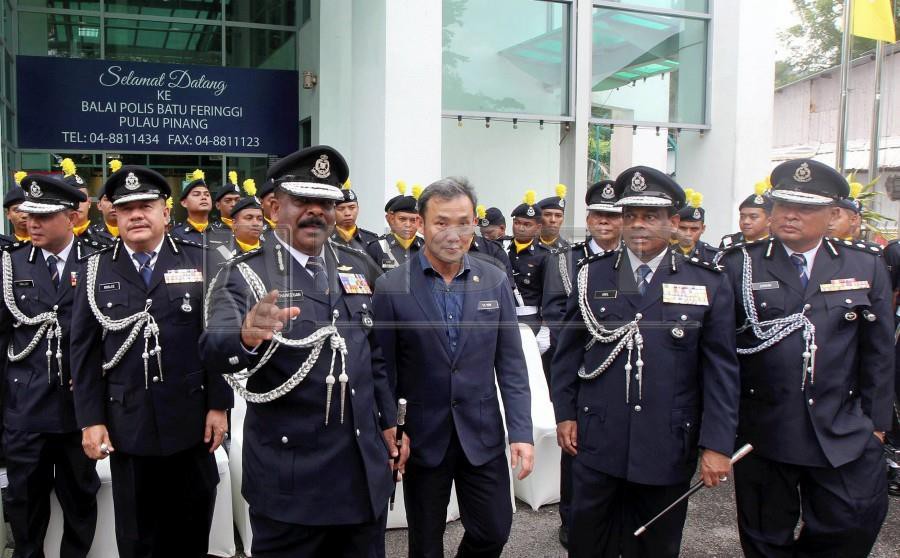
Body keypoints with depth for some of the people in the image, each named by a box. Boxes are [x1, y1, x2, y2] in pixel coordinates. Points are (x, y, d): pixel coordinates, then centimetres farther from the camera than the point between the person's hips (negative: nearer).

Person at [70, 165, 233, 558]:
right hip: (126, 424, 1)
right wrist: (90, 420, -2)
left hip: (191, 418, 0)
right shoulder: (97, 270, 4)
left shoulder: (199, 261, 1)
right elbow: (84, 351, 3)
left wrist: (218, 405, -4)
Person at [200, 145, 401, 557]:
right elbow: (214, 350, -24)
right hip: (288, 476, -4)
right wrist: (247, 336, -45)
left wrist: (389, 420, 11)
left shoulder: (360, 269, 7)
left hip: (363, 470, 5)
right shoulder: (244, 274, -7)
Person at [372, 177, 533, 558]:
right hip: (422, 437, -2)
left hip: (482, 435, 2)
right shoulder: (392, 287, -8)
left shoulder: (495, 282, 1)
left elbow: (510, 363, 2)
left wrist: (521, 432, -4)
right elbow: (383, 371, -4)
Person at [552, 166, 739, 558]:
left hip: (667, 449, -1)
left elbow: (720, 371, -3)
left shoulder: (709, 285, -2)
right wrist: (565, 414, 3)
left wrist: (717, 444, -7)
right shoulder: (592, 275, 3)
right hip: (596, 441, 1)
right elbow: (569, 352, 8)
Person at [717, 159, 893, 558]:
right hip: (762, 431, -1)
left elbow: (879, 352, 7)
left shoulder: (866, 267, 4)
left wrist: (876, 423, 6)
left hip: (843, 434, 2)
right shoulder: (740, 266, -2)